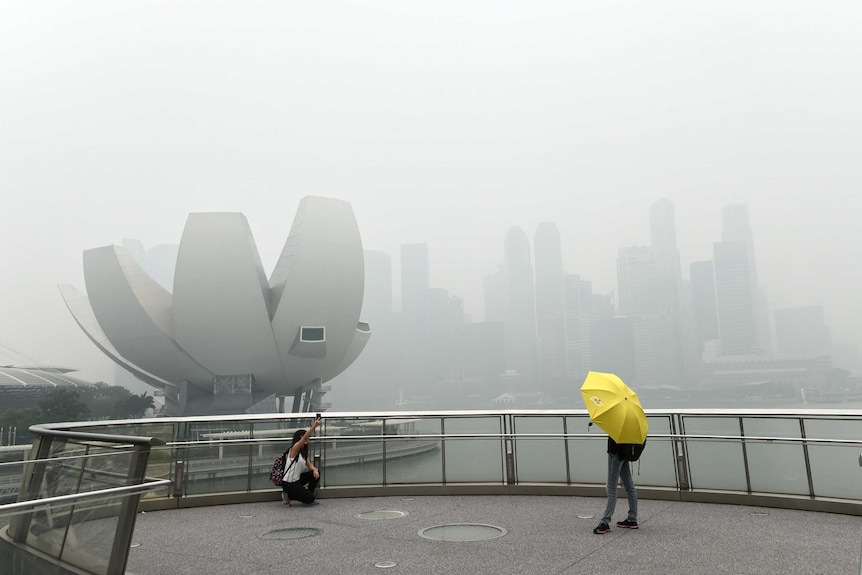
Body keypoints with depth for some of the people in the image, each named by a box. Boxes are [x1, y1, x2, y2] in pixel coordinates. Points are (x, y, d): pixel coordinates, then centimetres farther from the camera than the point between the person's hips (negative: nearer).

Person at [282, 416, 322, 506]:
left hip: (297, 479, 9)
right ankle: (288, 496, 5)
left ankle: (307, 495, 13)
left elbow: (309, 464, 3)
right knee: (310, 498, -9)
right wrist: (314, 426, -46)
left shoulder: (304, 451, 9)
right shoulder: (294, 449, -18)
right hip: (288, 483, -9)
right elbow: (305, 438, -34)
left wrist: (314, 469, -19)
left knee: (316, 473, 3)